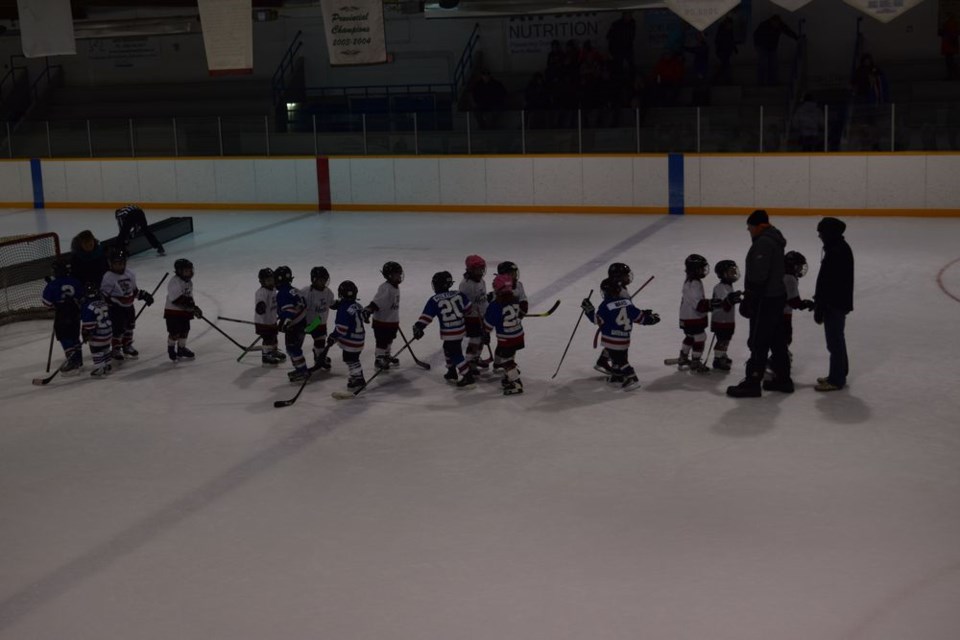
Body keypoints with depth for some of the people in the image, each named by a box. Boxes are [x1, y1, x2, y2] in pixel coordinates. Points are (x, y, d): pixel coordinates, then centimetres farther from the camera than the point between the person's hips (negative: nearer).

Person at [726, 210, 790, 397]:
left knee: (758, 342, -5)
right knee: (777, 340, 16)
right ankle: (783, 378, 23)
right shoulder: (774, 239, 14)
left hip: (766, 300, -10)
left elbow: (758, 275, -23)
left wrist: (749, 299, -19)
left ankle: (752, 382, -1)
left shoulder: (763, 242, -19)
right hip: (777, 296, 10)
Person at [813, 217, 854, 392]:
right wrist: (818, 302, 23)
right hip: (840, 302, 11)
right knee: (837, 340, 20)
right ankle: (839, 375, 31)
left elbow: (827, 283, -24)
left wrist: (820, 308, -20)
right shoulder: (842, 247, 10)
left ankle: (836, 380, 4)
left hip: (834, 304, -11)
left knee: (834, 341, -3)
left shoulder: (835, 252, -23)